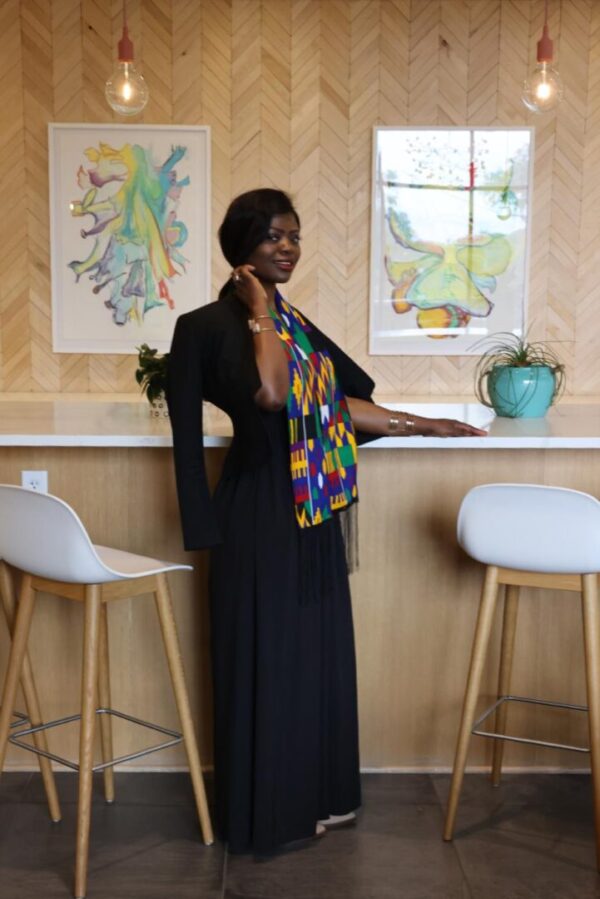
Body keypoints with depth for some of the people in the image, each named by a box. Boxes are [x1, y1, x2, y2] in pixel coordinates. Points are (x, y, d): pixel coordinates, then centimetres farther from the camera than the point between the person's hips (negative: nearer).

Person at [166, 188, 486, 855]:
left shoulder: (294, 322, 12)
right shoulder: (215, 324, -13)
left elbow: (340, 401, 14)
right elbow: (268, 392, -29)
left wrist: (422, 425, 13)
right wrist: (260, 310, -18)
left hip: (314, 513, 8)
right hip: (260, 514, -8)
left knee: (318, 651, 16)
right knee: (267, 657, 3)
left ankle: (315, 793, 32)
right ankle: (266, 809, 20)